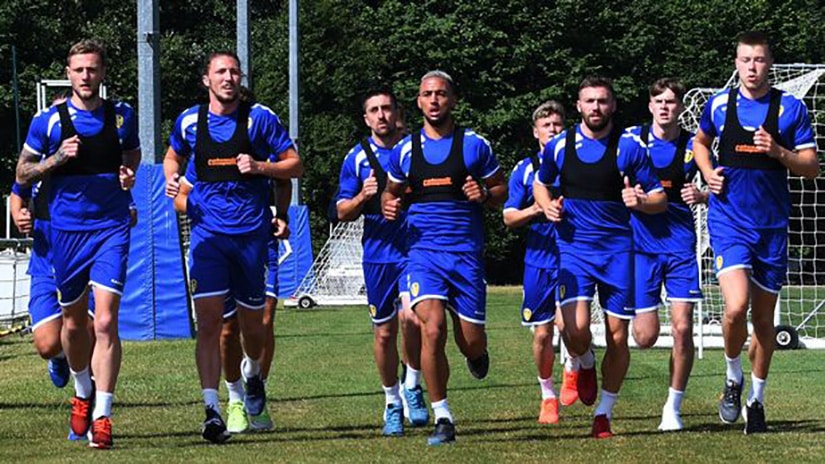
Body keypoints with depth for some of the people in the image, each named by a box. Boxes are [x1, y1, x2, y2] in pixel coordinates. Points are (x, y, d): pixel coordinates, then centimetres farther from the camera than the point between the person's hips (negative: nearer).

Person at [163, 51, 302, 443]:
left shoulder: (260, 118, -1)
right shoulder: (189, 121, 4)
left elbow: (295, 164, 2)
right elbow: (173, 157, 24)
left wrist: (260, 167, -16)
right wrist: (172, 178, 2)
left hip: (251, 232, 0)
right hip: (208, 231, 0)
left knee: (251, 322, 10)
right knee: (208, 320, -13)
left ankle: (252, 372, 43)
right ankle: (212, 409, -15)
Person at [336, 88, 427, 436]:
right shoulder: (357, 158, 6)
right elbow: (343, 212, 8)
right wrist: (363, 196, -11)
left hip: (416, 248, -2)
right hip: (378, 254, 2)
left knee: (411, 316, -23)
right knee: (384, 332, 6)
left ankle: (412, 385, -1)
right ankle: (392, 402, 22)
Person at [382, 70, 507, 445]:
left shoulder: (474, 145, 3)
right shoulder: (404, 150, 7)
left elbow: (501, 190, 11)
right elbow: (391, 192, 21)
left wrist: (484, 194, -11)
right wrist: (389, 206, -2)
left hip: (467, 252, 0)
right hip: (423, 250, 0)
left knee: (471, 342, 0)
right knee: (432, 329, -19)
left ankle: (476, 354, 42)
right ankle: (442, 418, -8)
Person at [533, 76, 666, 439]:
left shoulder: (628, 147, -2)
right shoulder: (559, 146, 3)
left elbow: (660, 199, 2)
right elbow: (540, 183, 21)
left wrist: (641, 200, -20)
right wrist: (547, 206, 0)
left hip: (617, 248, 0)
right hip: (574, 248, 0)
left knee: (618, 337, 0)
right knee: (575, 329, -19)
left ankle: (604, 414, 17)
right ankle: (585, 364, 17)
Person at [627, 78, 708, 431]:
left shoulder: (692, 146, 1)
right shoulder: (632, 139, 1)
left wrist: (701, 197, -15)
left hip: (680, 244, 0)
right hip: (641, 244, 0)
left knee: (682, 328, -9)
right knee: (646, 337, -5)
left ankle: (673, 408, 5)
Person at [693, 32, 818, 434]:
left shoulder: (791, 108, 0)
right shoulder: (719, 104, 3)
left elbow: (812, 168, 0)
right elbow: (701, 142, 23)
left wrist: (778, 152, -18)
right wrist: (708, 174, 4)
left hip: (772, 225, 1)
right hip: (729, 219, -1)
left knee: (763, 317, 8)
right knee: (736, 307, -20)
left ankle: (756, 400, 24)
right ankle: (733, 378, 6)